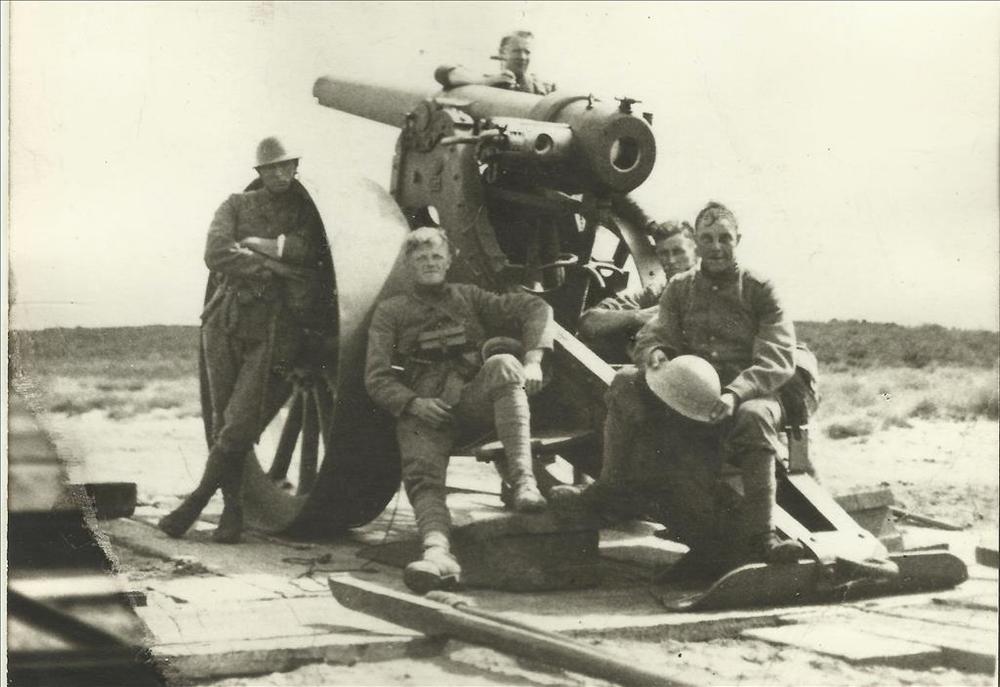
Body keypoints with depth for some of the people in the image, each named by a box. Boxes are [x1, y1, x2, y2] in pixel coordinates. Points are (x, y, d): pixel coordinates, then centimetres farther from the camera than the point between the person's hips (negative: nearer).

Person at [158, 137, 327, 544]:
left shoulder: (308, 212, 11)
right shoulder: (237, 205, 11)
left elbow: (317, 248, -10)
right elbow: (216, 253, -6)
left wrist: (263, 244, -9)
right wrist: (278, 268, -10)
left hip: (276, 330, -2)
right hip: (227, 323, 2)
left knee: (240, 426, -10)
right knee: (223, 422, 4)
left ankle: (195, 503, 3)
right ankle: (233, 510, 15)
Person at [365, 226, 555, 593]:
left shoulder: (468, 297, 26)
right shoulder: (390, 312, 22)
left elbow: (536, 307, 16)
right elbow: (376, 378, 11)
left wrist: (533, 360, -4)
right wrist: (413, 403, -11)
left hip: (475, 396, 1)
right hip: (422, 408, 0)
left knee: (503, 364, -33)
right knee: (422, 475, -31)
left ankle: (523, 480, -43)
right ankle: (438, 552, -56)